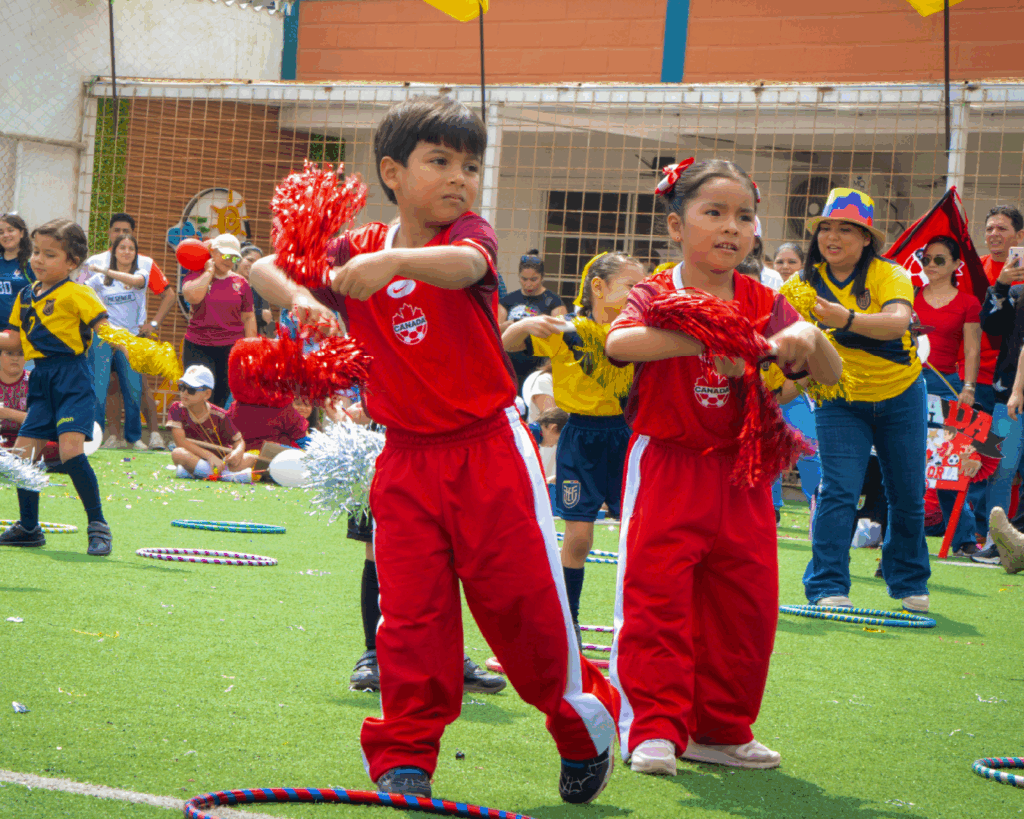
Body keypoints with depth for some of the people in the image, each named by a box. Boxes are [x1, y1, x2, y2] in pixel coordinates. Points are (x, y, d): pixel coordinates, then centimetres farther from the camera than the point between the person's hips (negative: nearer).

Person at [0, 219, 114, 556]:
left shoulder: (77, 294, -9)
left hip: (72, 378, -7)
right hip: (42, 381, 7)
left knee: (70, 449, -20)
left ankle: (98, 525, -10)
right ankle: (28, 528, 23)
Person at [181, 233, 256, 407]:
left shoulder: (240, 283, 9)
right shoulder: (196, 277, 3)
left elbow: (248, 317, 11)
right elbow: (194, 296, -20)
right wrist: (209, 271, -7)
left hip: (231, 348, 2)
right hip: (198, 348, -2)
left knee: (224, 398, 0)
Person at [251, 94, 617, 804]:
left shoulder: (470, 234, -6)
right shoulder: (358, 250, 4)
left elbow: (464, 265, -31)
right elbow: (265, 269, 1)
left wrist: (393, 262, -50)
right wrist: (301, 298, -22)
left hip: (489, 449, -2)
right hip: (407, 460, 3)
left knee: (522, 597, 0)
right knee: (411, 612, 1)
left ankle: (585, 723, 22)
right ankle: (405, 758, 9)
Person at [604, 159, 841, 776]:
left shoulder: (764, 304, 7)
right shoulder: (658, 295, -5)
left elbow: (831, 375, 6)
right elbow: (618, 342, -28)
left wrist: (809, 337, -17)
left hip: (741, 476, 4)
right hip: (666, 468, -4)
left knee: (745, 604, 7)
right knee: (657, 601, -8)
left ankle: (721, 730, 20)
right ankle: (654, 729, 0)